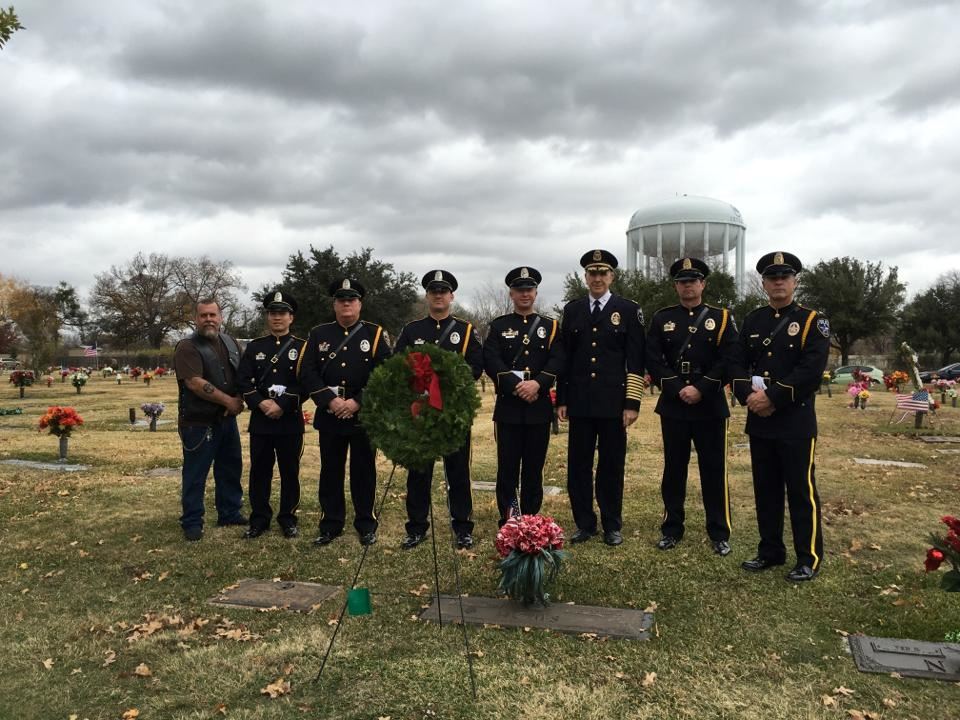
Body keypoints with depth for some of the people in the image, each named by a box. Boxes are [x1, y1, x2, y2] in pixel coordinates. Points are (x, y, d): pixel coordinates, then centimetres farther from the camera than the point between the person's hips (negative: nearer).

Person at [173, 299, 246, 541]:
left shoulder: (230, 343, 11)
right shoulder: (187, 347, -12)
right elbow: (195, 383, -22)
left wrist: (240, 400, -5)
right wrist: (228, 401, -16)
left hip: (227, 420, 7)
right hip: (198, 423, -7)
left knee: (231, 469, 15)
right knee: (195, 474, 2)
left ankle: (230, 513, 29)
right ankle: (192, 522, 13)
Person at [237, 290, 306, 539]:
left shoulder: (302, 347, 1)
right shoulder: (254, 347, 9)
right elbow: (243, 381, 2)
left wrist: (282, 405, -17)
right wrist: (261, 403, -14)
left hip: (291, 421, -2)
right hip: (260, 420, 2)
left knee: (290, 472, 6)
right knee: (259, 471, 7)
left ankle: (288, 519, 18)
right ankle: (259, 519, 19)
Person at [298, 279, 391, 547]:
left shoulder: (374, 333, 2)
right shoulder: (318, 334, 7)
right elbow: (306, 373, -1)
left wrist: (358, 402, -15)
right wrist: (330, 401, -13)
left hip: (364, 415, -2)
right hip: (329, 416, 2)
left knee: (364, 471, 6)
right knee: (330, 471, 9)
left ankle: (366, 525, 17)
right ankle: (330, 526, 20)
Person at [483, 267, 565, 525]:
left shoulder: (551, 326, 10)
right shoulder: (498, 326, 7)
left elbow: (558, 361, -2)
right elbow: (491, 361, -5)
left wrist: (537, 383, -19)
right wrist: (517, 387, -17)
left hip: (539, 407, 1)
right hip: (508, 407, -1)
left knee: (534, 468, 6)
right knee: (507, 467, 0)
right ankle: (506, 524, 10)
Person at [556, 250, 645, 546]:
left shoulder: (629, 310, 1)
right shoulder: (572, 309, 9)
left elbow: (636, 362, -2)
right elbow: (564, 357, 9)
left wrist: (632, 403, -7)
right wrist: (561, 400, 6)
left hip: (613, 403, -2)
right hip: (580, 403, 2)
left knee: (612, 465, 6)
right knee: (578, 465, 6)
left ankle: (612, 525, 20)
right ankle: (584, 524, 19)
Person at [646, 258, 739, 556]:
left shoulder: (722, 318, 3)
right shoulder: (661, 319, 6)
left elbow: (729, 361, -6)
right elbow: (653, 360, -2)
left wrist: (701, 389, -15)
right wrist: (678, 389, -12)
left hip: (710, 406, -1)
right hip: (673, 406, 1)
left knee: (714, 470, 4)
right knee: (674, 469, 9)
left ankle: (719, 533, 15)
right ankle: (672, 529, 21)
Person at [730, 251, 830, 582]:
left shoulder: (812, 320, -3)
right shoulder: (752, 320, 11)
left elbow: (811, 371, -14)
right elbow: (738, 364, 6)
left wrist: (772, 397, -18)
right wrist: (749, 396, -12)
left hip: (796, 422, -5)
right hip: (758, 421, 5)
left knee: (801, 491, 2)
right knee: (765, 489, 12)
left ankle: (809, 558, 14)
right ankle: (771, 551, 24)